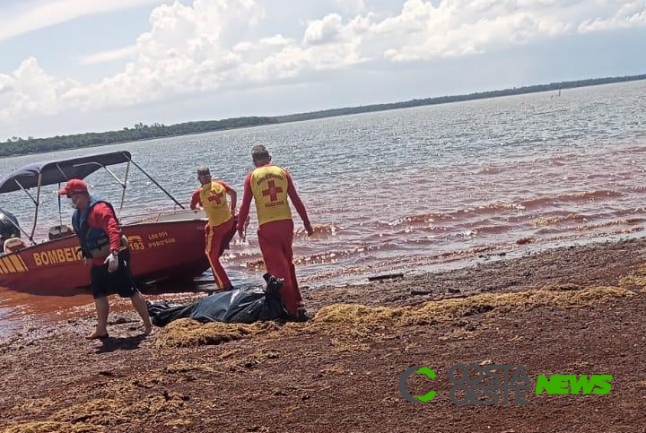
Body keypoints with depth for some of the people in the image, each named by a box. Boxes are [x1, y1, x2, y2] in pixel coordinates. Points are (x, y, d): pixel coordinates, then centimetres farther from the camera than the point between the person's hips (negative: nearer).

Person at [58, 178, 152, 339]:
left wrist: (114, 253, -42)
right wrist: (86, 254, 28)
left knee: (131, 292, -4)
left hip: (114, 258, -10)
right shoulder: (77, 215, 10)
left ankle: (148, 325, 4)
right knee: (99, 294, 13)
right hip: (98, 261, 10)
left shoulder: (99, 208, -21)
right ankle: (101, 329, 22)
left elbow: (113, 230, -32)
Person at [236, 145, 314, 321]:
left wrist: (240, 227, 15)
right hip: (286, 222, 3)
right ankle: (297, 303, 21)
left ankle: (293, 308, -1)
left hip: (266, 226, -3)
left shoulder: (251, 177, 2)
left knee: (277, 267, 3)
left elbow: (245, 205, 1)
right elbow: (296, 200, 6)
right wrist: (307, 223, 13)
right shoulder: (282, 172, 7)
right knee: (288, 264, 20)